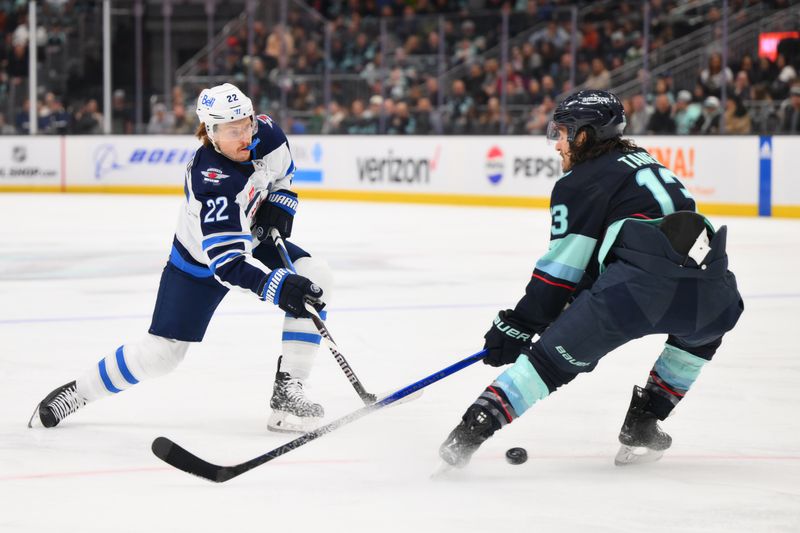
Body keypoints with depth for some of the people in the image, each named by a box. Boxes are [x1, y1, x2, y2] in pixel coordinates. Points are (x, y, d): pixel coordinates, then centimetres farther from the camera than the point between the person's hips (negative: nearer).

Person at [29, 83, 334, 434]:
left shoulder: (265, 132, -19)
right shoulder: (211, 182, -39)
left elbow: (282, 171, 8)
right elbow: (227, 261, -45)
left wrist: (278, 206, -9)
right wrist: (278, 286, -56)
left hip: (252, 240, 6)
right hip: (199, 262, -6)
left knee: (315, 277, -19)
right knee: (160, 352, -6)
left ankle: (287, 390, -17)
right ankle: (78, 391, 19)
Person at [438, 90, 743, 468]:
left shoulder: (579, 183, 11)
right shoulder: (643, 162, 33)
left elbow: (562, 269, 9)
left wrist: (518, 327, 17)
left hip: (641, 287, -6)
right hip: (707, 290, 6)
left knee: (556, 355, 6)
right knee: (703, 330, 37)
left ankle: (474, 428, -4)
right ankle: (642, 425, 29)